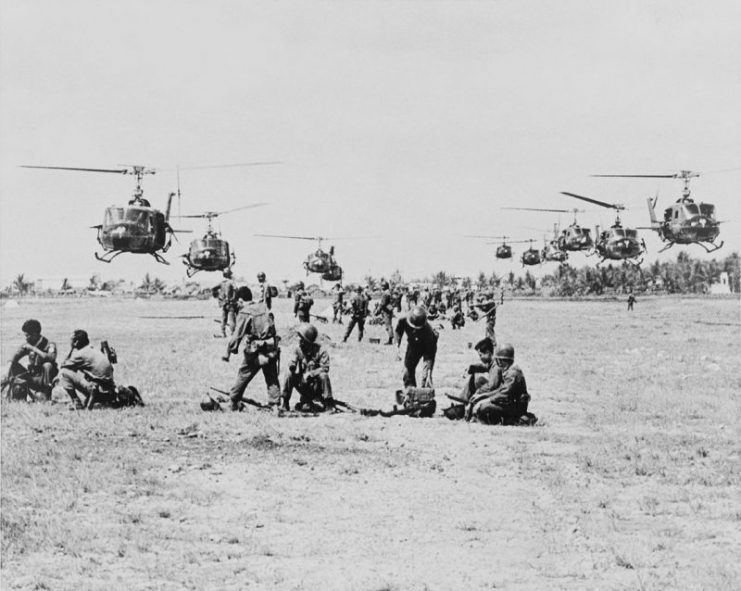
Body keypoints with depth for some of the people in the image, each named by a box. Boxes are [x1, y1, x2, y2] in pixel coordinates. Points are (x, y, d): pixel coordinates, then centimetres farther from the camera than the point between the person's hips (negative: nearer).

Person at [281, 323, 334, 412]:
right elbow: (291, 366, -10)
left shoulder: (320, 350, -14)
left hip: (316, 386, -3)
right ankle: (285, 403, -7)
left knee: (323, 375, -31)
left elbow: (325, 368, -21)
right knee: (290, 375, -20)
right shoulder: (298, 350, -3)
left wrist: (310, 374, -30)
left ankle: (329, 403, -20)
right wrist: (291, 365, -36)